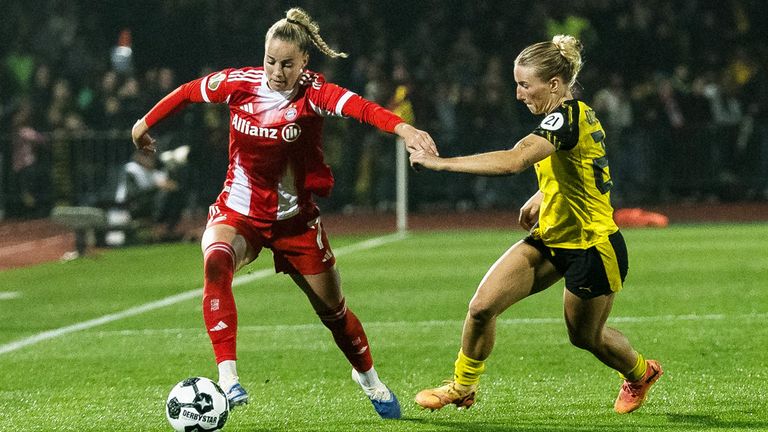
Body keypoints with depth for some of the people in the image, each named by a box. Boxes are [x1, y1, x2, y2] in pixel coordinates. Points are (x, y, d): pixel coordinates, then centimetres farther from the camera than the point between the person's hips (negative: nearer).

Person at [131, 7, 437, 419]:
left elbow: (357, 105, -42)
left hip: (295, 218, 0)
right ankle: (227, 377, -37)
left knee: (332, 310, 12)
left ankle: (367, 377, 43)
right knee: (216, 262, -34)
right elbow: (188, 91, 7)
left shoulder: (312, 91, -20)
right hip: (239, 211, 0)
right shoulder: (238, 83, -13)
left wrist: (402, 127, -59)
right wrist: (147, 122, 19)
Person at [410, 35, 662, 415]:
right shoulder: (574, 115, 3)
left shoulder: (567, 117, -26)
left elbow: (512, 161, -41)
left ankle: (640, 373, 45)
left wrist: (441, 163, -38)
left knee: (586, 337, 14)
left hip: (592, 247, -8)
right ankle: (462, 386, 14)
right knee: (482, 305, -6)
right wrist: (540, 197, 13)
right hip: (550, 237, 8)